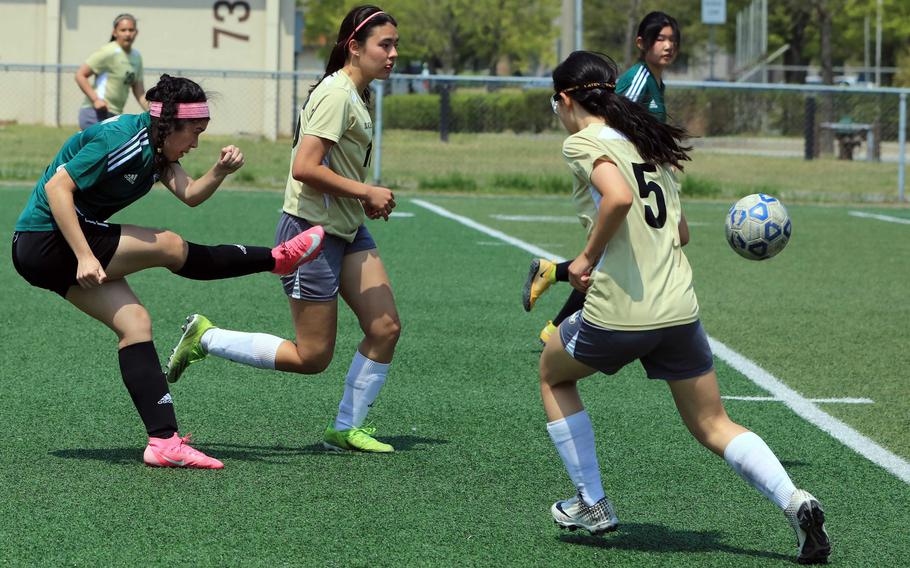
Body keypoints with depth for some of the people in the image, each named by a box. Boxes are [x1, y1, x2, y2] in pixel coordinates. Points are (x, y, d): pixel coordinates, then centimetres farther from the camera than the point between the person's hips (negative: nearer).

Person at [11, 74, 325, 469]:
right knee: (171, 247, -8)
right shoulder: (122, 140, -21)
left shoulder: (155, 146, 9)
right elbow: (56, 186, -26)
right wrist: (84, 256, -30)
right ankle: (277, 259, 8)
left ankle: (164, 441, -6)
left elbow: (189, 194, 0)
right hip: (45, 241, -10)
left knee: (134, 322, 0)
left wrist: (220, 172, -20)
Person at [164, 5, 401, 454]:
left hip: (348, 231, 9)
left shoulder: (357, 95, 11)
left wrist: (366, 198, 5)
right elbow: (305, 168, -26)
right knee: (312, 357, -3)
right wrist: (366, 193, -18)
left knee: (385, 328, 0)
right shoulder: (335, 94, -19)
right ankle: (204, 338, 9)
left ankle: (347, 429, 13)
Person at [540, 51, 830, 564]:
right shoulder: (649, 143, 17)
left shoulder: (584, 143, -5)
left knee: (553, 374, 25)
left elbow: (618, 197, -26)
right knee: (713, 426, 14)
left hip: (617, 312, -6)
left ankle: (592, 504, 24)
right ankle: (794, 500, -10)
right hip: (679, 309, 6)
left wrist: (589, 257, -11)